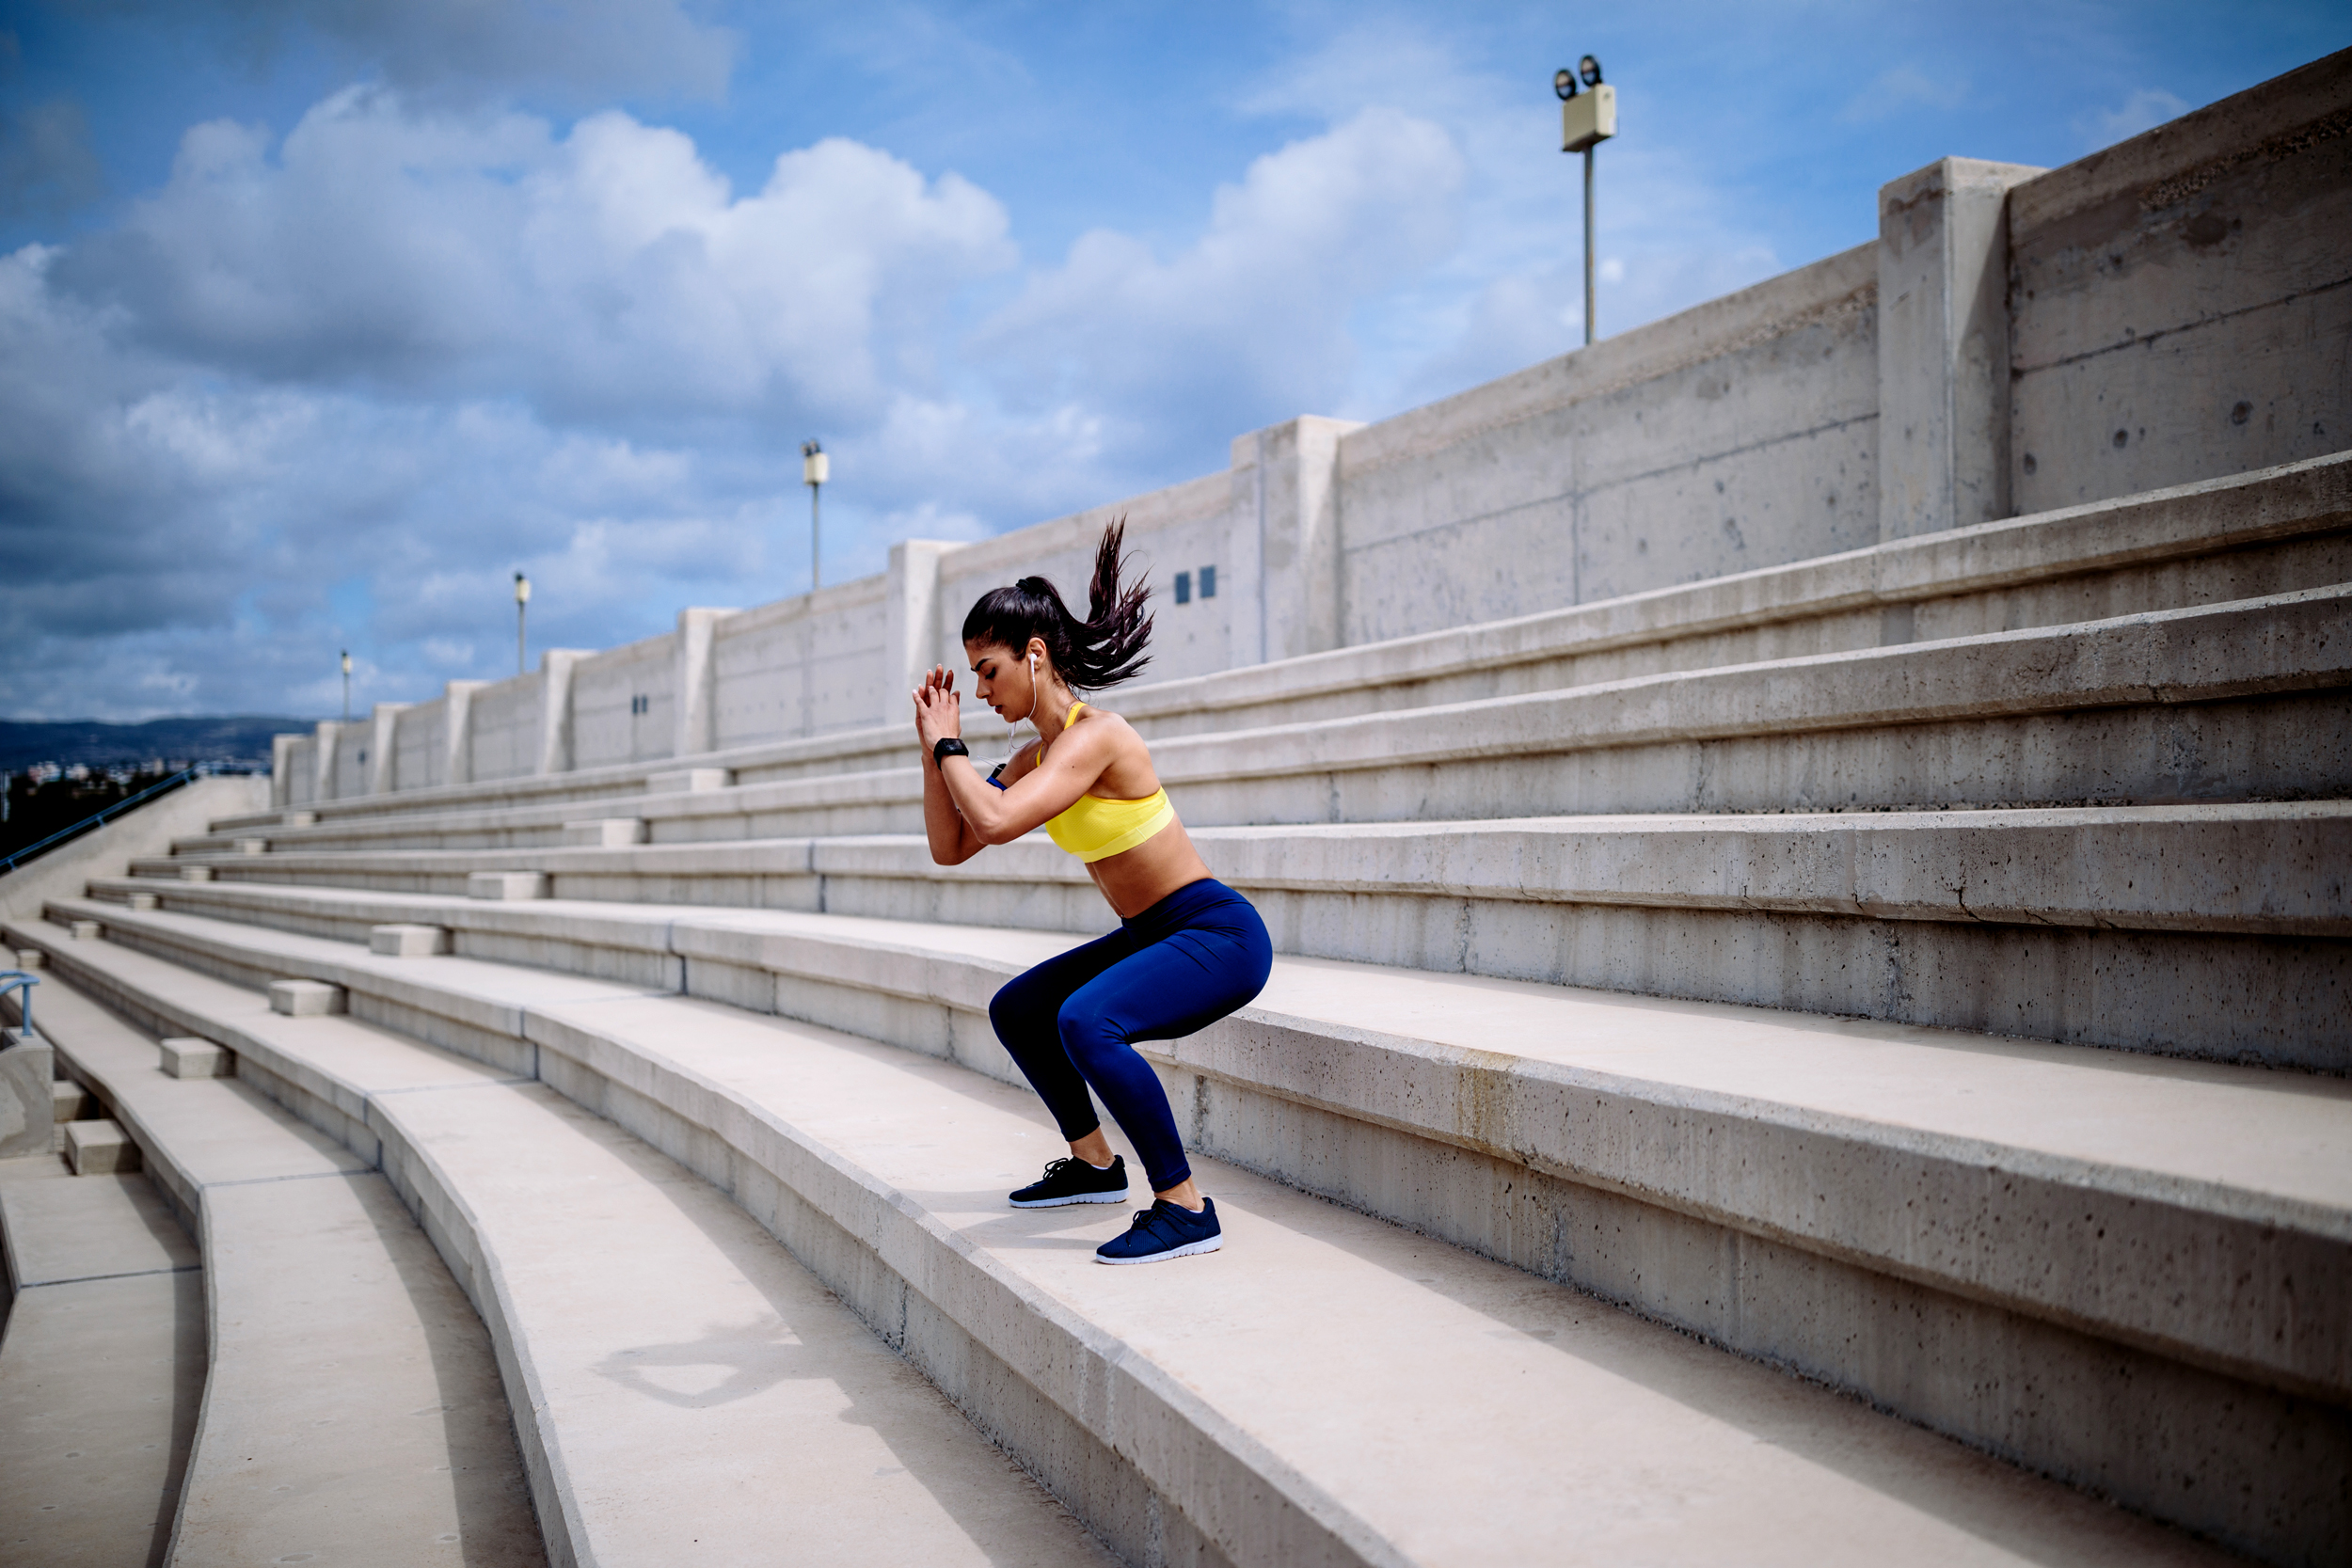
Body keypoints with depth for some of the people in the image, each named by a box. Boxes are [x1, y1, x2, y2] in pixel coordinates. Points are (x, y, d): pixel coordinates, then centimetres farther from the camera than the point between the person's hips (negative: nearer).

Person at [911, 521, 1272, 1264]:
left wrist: (949, 743, -17)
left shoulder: (1095, 735, -21)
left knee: (1085, 1020, -33)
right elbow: (950, 846, 11)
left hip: (1219, 934, -10)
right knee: (1016, 1010, 20)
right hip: (1153, 935, 10)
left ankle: (1186, 1209, -21)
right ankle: (1095, 1164, 32)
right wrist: (935, 747, 4)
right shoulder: (1035, 757, 8)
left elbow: (995, 821, -33)